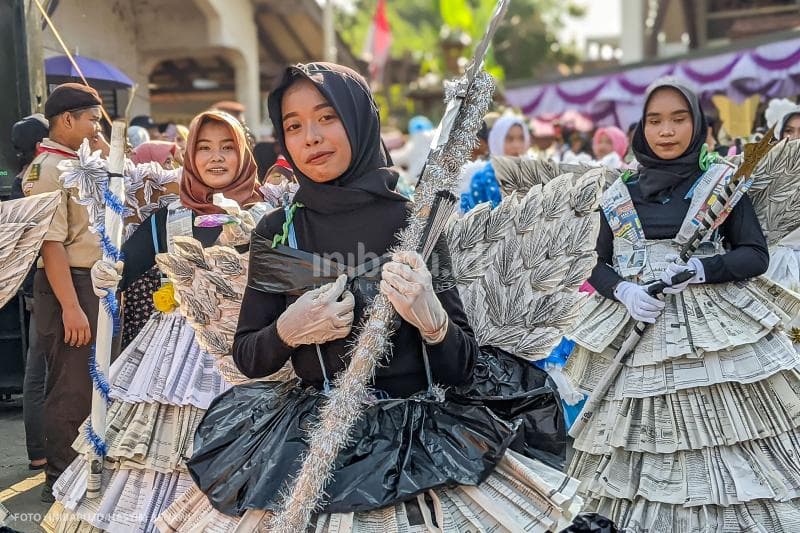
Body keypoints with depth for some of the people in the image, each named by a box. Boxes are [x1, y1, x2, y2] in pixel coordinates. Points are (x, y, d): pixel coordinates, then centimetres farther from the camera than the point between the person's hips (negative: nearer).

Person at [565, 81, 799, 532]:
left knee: (729, 444, -4)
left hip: (718, 331, -1)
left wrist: (700, 269, -17)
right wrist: (624, 290, -10)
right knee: (644, 449, 3)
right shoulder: (620, 195, 9)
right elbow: (598, 265, 11)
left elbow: (756, 255, 0)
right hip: (639, 334, 2)